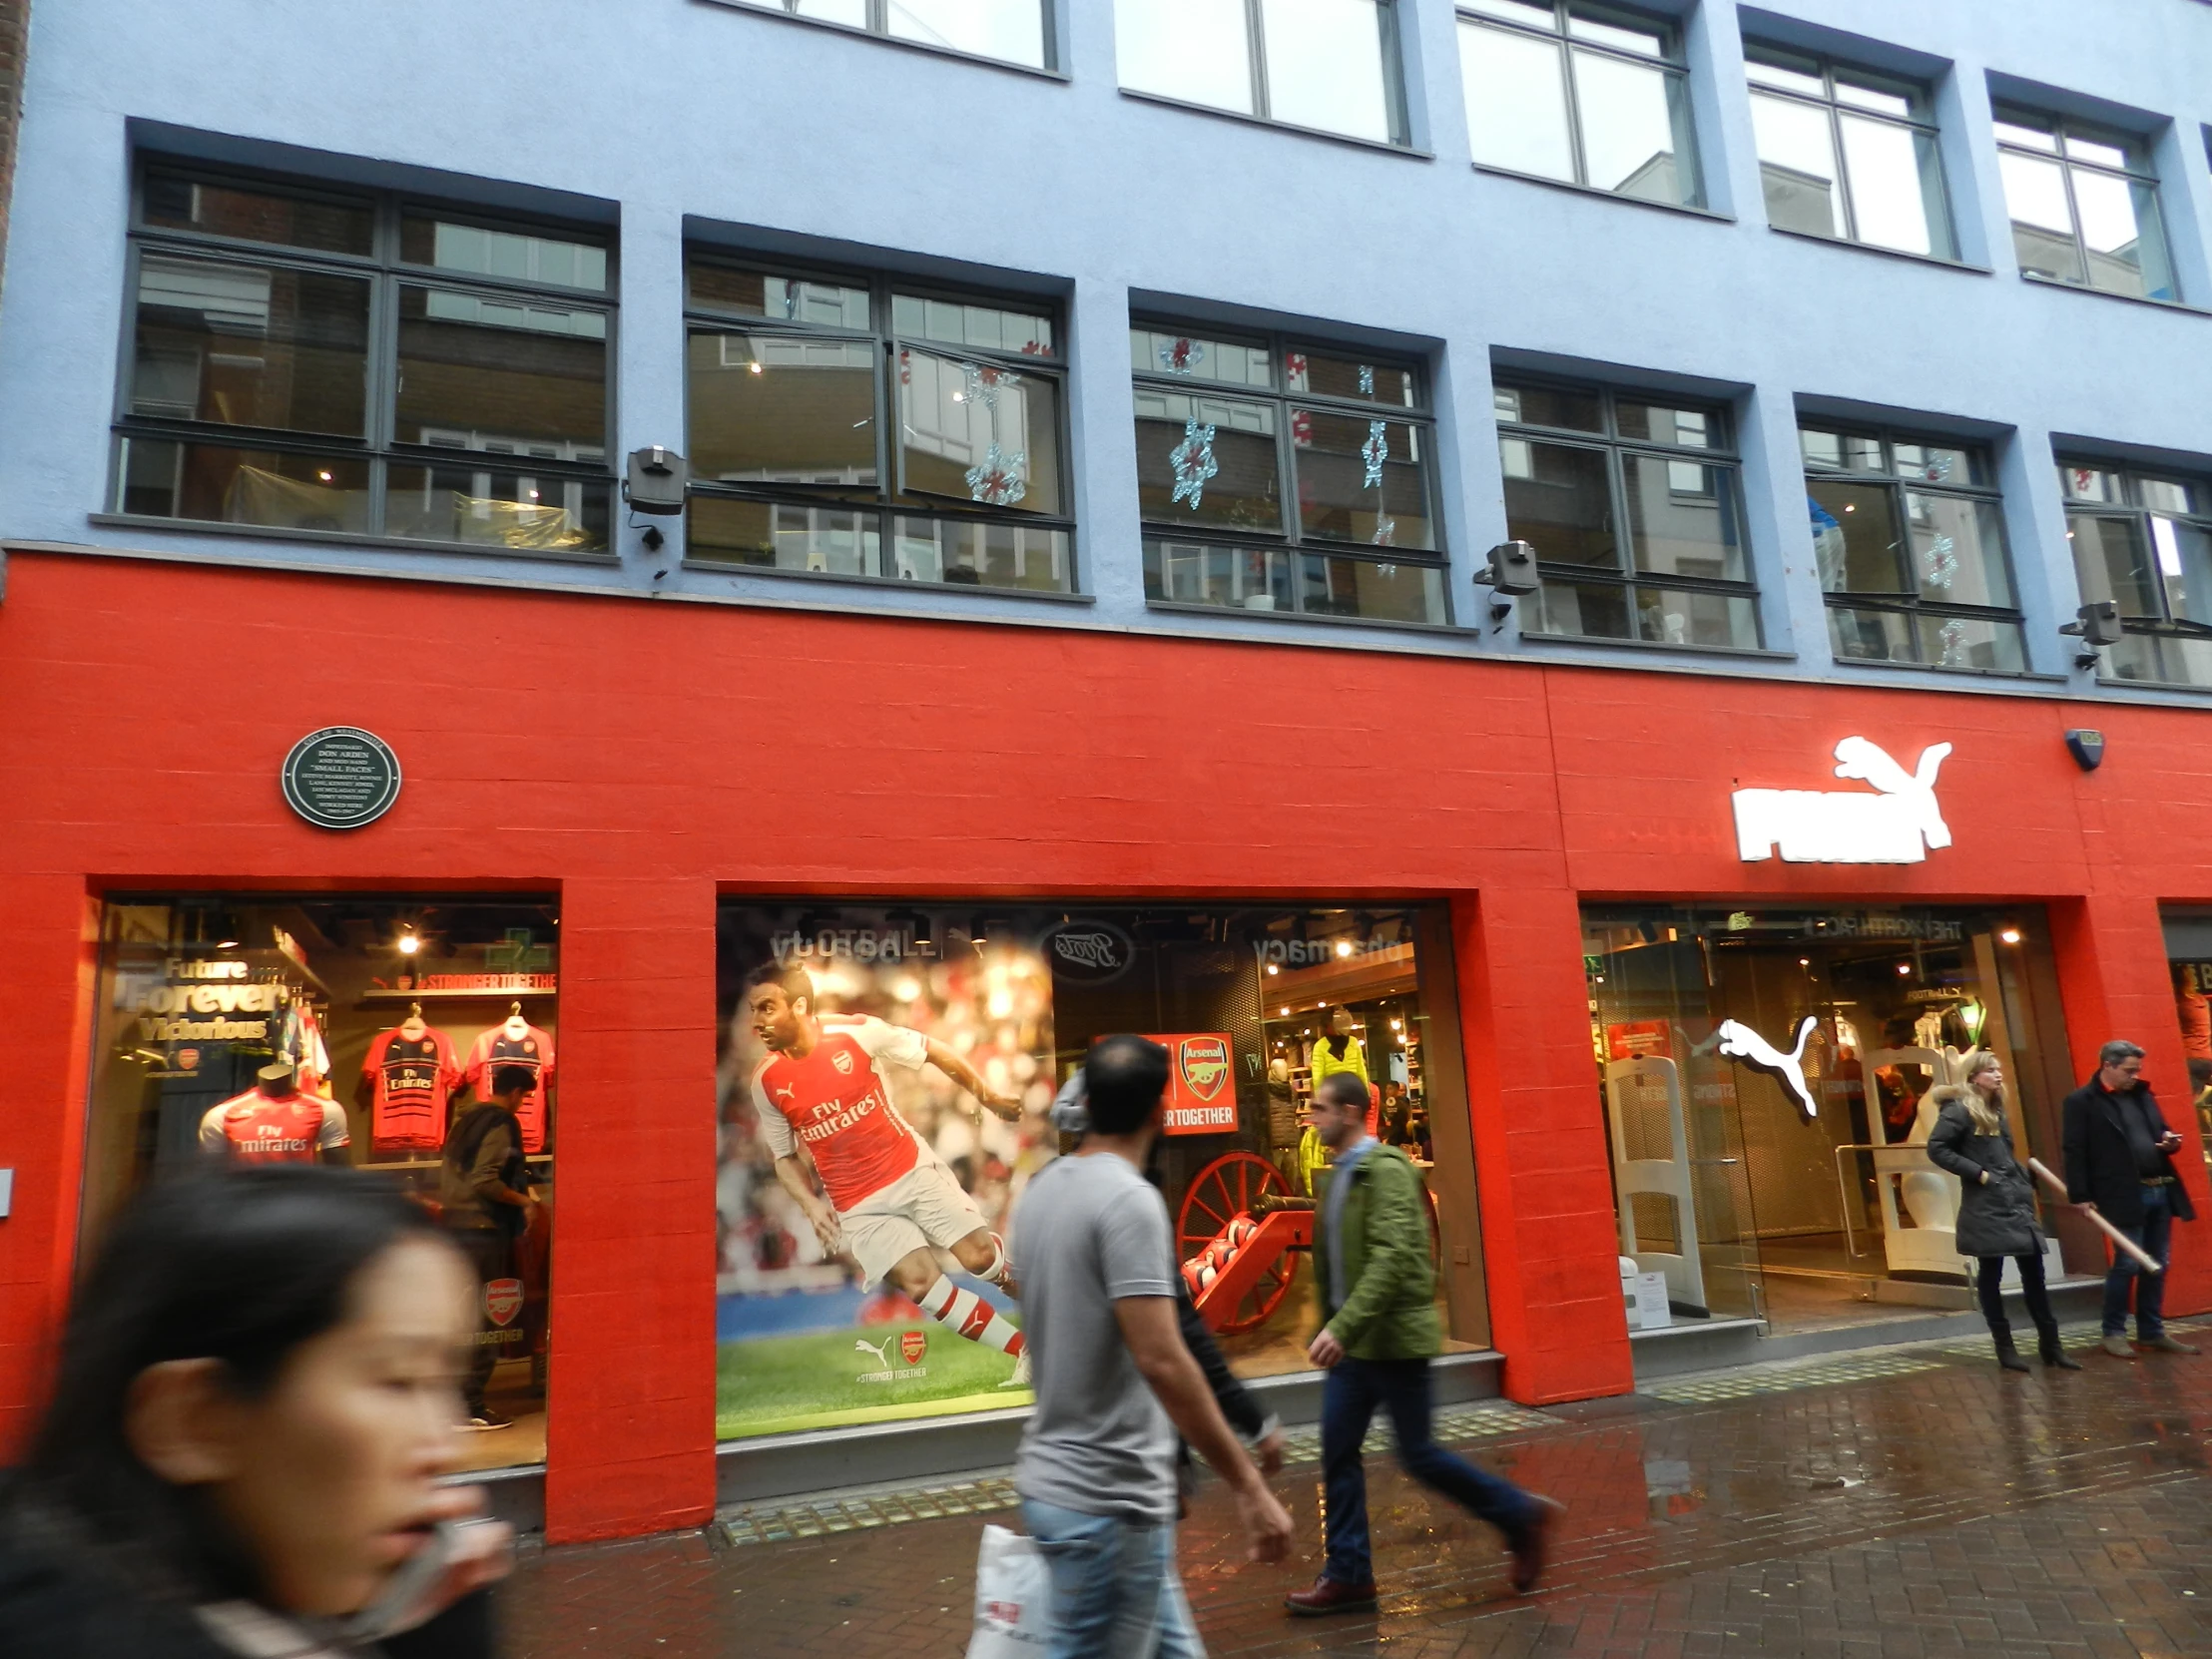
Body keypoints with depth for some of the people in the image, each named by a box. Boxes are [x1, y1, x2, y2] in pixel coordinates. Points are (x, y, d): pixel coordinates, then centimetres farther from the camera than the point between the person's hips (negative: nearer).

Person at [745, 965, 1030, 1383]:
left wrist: (989, 1097, 5)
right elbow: (785, 1156, 8)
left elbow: (934, 1052, -1)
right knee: (920, 1281, -13)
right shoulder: (766, 1083, -7)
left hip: (913, 1169, -2)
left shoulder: (858, 1032, -14)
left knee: (980, 1255, -8)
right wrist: (811, 1204, -10)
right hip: (858, 1205, 2)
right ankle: (1027, 1352, 1)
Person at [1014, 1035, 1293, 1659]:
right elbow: (1161, 1360, -26)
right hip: (1106, 1496, -9)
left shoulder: (1042, 1188, 7)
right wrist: (1248, 1487, -21)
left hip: (1058, 1477, 9)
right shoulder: (1129, 1199, -20)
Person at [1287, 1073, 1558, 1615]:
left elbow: (1393, 1259, -27)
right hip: (1351, 1342, 8)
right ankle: (1348, 1574, 16)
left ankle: (1523, 1516, 21)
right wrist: (1333, 1327, 16)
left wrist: (1342, 1326, -32)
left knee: (1418, 1455, 2)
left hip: (1394, 1338, -8)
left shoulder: (1386, 1170, -17)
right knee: (1337, 1452, 6)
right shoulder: (1336, 1175, 11)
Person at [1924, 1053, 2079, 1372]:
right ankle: (2005, 1346, 8)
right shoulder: (1959, 1110, -9)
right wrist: (1978, 1173, -17)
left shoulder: (1996, 1111, 16)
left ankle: (2050, 1344, 15)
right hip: (1985, 1206, -8)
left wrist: (2025, 1182, 9)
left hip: (2015, 1201, 8)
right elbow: (1936, 1149, -16)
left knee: (2034, 1271, 7)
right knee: (1991, 1274, 1)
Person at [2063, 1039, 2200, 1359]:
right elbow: (2075, 1152, -10)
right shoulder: (2082, 1101, -7)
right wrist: (2080, 1196, -14)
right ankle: (2114, 1333, 8)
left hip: (2162, 1190, 7)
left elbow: (2160, 1130, 24)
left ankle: (2152, 1332, 21)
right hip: (2126, 1195, -7)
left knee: (2158, 1265, 10)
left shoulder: (2142, 1094, 15)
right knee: (2127, 1264, -4)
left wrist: (2170, 1142, -1)